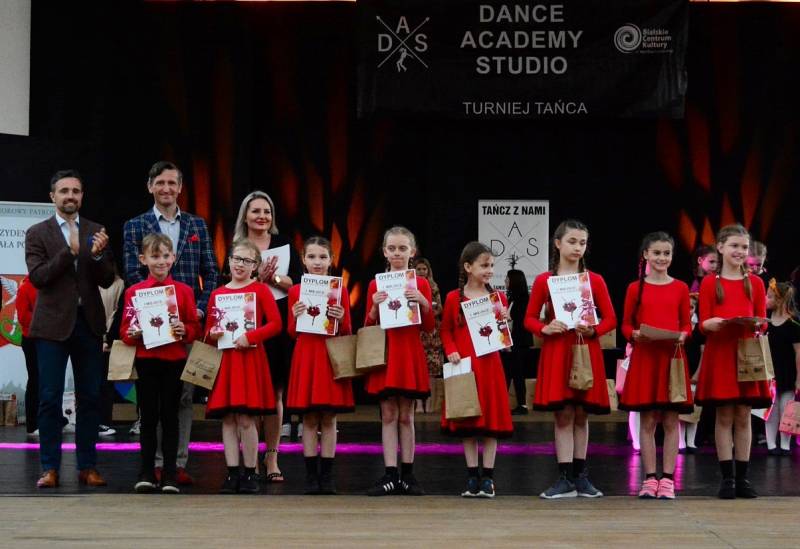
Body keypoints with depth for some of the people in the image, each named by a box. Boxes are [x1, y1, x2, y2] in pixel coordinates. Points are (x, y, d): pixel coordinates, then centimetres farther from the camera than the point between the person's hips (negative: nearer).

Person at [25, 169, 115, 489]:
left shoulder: (96, 233, 9)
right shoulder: (37, 233, 3)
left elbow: (107, 280, 4)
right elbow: (38, 277, -9)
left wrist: (98, 255, -16)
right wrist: (70, 251, -18)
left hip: (88, 322, 2)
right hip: (53, 324, -2)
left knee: (89, 398, 5)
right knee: (50, 399, -2)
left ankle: (87, 466, 11)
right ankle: (50, 468, 4)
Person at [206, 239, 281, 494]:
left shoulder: (260, 290, 3)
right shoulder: (217, 294, 12)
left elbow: (275, 324, -5)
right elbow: (208, 330, 17)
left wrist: (251, 337, -15)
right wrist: (212, 334, -5)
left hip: (250, 358, -3)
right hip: (224, 359, 3)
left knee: (246, 419, -6)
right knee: (228, 419, 2)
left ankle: (250, 474, 3)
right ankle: (232, 474, 6)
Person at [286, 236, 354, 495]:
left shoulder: (340, 290, 5)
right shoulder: (296, 291, 6)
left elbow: (347, 332, 6)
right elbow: (292, 333, 8)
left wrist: (341, 319, -14)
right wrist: (296, 318, -11)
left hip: (332, 357, 0)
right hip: (305, 356, 1)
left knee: (329, 418, 0)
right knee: (309, 418, 1)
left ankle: (327, 474, 5)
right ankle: (311, 474, 6)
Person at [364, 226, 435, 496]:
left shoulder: (420, 284, 3)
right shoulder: (376, 285, 4)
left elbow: (429, 326, 2)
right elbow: (368, 326, 6)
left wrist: (423, 302, -14)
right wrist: (375, 306, -12)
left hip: (410, 354, 0)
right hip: (384, 354, 1)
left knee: (406, 415, 4)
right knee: (388, 415, 0)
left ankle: (407, 475, 11)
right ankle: (390, 475, 1)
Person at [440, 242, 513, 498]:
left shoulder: (498, 298, 5)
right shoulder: (454, 298, 1)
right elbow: (446, 331, 8)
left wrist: (504, 320, -9)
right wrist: (451, 351, -8)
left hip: (489, 365, 1)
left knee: (491, 422, 1)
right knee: (466, 423, 4)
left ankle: (487, 477, 7)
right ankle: (472, 477, 12)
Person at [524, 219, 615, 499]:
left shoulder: (595, 280, 5)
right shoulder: (544, 281, 3)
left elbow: (610, 319, 6)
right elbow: (529, 319, 7)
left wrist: (593, 330, -13)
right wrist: (545, 328, -13)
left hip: (586, 352, 1)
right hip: (556, 352, -1)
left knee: (581, 414, 6)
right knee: (563, 414, -3)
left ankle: (580, 475, 15)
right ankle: (565, 479, 0)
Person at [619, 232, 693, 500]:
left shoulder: (680, 288, 8)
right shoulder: (635, 288, 5)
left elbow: (687, 324, 11)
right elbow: (626, 325, 8)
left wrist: (682, 336, -10)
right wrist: (636, 334, -12)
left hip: (673, 356, 1)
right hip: (644, 356, -1)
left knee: (671, 420, 1)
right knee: (647, 420, 1)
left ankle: (667, 479, 6)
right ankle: (650, 478, 8)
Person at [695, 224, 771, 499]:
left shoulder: (755, 283, 9)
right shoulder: (710, 283, 4)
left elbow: (762, 321, 7)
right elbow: (703, 324, 1)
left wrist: (757, 324, -15)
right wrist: (712, 323, -22)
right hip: (719, 354, -2)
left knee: (744, 415, 3)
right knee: (724, 416, -1)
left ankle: (742, 477, 9)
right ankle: (727, 478, 3)